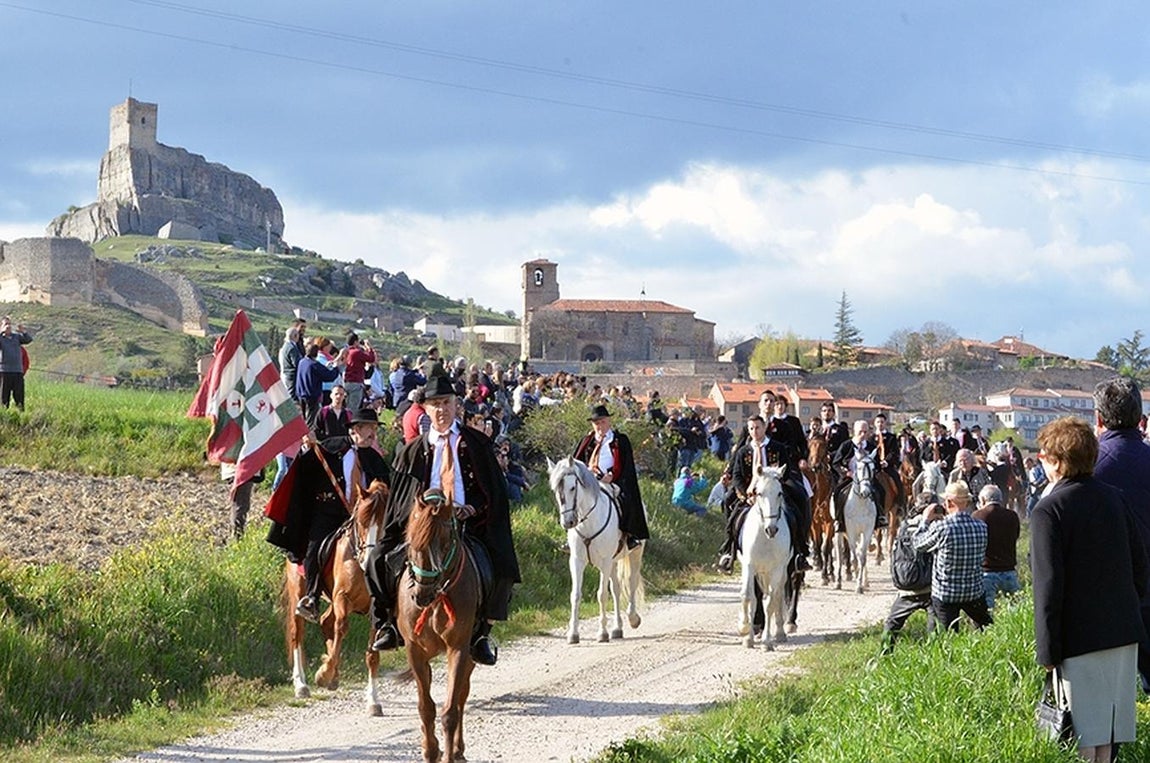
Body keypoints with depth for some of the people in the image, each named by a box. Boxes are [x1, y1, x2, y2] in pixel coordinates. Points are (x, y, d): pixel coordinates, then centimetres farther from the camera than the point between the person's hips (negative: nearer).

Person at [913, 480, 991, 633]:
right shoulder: (981, 527, -6)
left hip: (945, 594, -3)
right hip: (974, 592, 3)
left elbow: (918, 544, -3)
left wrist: (926, 520, 12)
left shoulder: (941, 528, -19)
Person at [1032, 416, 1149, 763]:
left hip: (1081, 638, -6)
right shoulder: (1114, 498, 7)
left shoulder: (1049, 510, -13)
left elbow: (1049, 585, -15)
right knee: (1110, 730, 14)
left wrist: (1047, 651, -11)